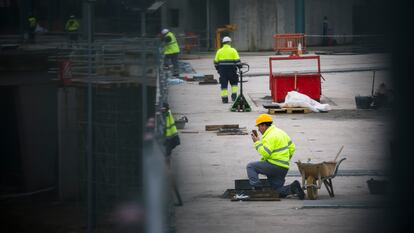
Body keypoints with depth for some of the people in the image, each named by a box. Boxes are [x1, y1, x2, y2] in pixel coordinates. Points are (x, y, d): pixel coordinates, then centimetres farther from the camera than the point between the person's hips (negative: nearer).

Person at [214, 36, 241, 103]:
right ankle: (234, 96, 5)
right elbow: (237, 60, -8)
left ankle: (224, 98, 2)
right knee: (234, 83, 15)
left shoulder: (219, 51, 6)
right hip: (231, 69, -2)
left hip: (222, 70, 2)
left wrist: (217, 69, 22)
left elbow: (216, 62, 10)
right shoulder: (233, 50, -3)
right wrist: (239, 66, 5)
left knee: (223, 85, 5)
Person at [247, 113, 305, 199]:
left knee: (250, 167, -2)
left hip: (274, 166, -9)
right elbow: (292, 147, 19)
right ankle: (293, 188, -8)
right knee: (278, 192, 12)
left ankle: (257, 189, -12)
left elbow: (265, 154, -22)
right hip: (284, 167, 9)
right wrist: (285, 160, 28)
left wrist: (257, 143, -11)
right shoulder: (281, 132, 15)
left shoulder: (270, 137, -15)